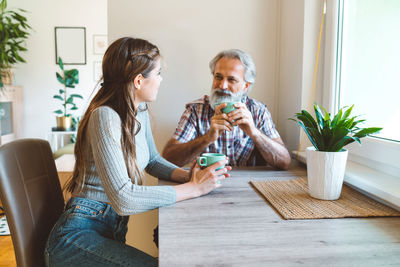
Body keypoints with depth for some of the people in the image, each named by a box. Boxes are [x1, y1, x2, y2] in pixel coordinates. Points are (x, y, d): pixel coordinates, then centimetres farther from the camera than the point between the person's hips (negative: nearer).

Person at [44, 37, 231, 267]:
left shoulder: (140, 111, 4)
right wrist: (194, 188, -23)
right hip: (78, 236, -8)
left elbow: (153, 160, 16)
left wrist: (190, 176, -4)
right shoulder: (105, 118, -22)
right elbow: (123, 198, -29)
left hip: (112, 230, 8)